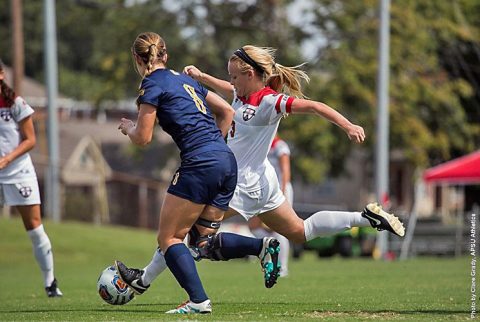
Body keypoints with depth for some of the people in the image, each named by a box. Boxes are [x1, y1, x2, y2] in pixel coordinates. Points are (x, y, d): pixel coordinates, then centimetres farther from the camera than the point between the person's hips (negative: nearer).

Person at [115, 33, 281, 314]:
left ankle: (199, 300, -13)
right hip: (228, 162, 8)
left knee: (168, 238, 1)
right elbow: (227, 111, 27)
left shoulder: (152, 85, -1)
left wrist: (128, 127, 18)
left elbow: (143, 138, -3)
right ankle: (263, 246, -9)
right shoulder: (184, 80, 23)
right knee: (205, 241, 12)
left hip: (200, 164, -8)